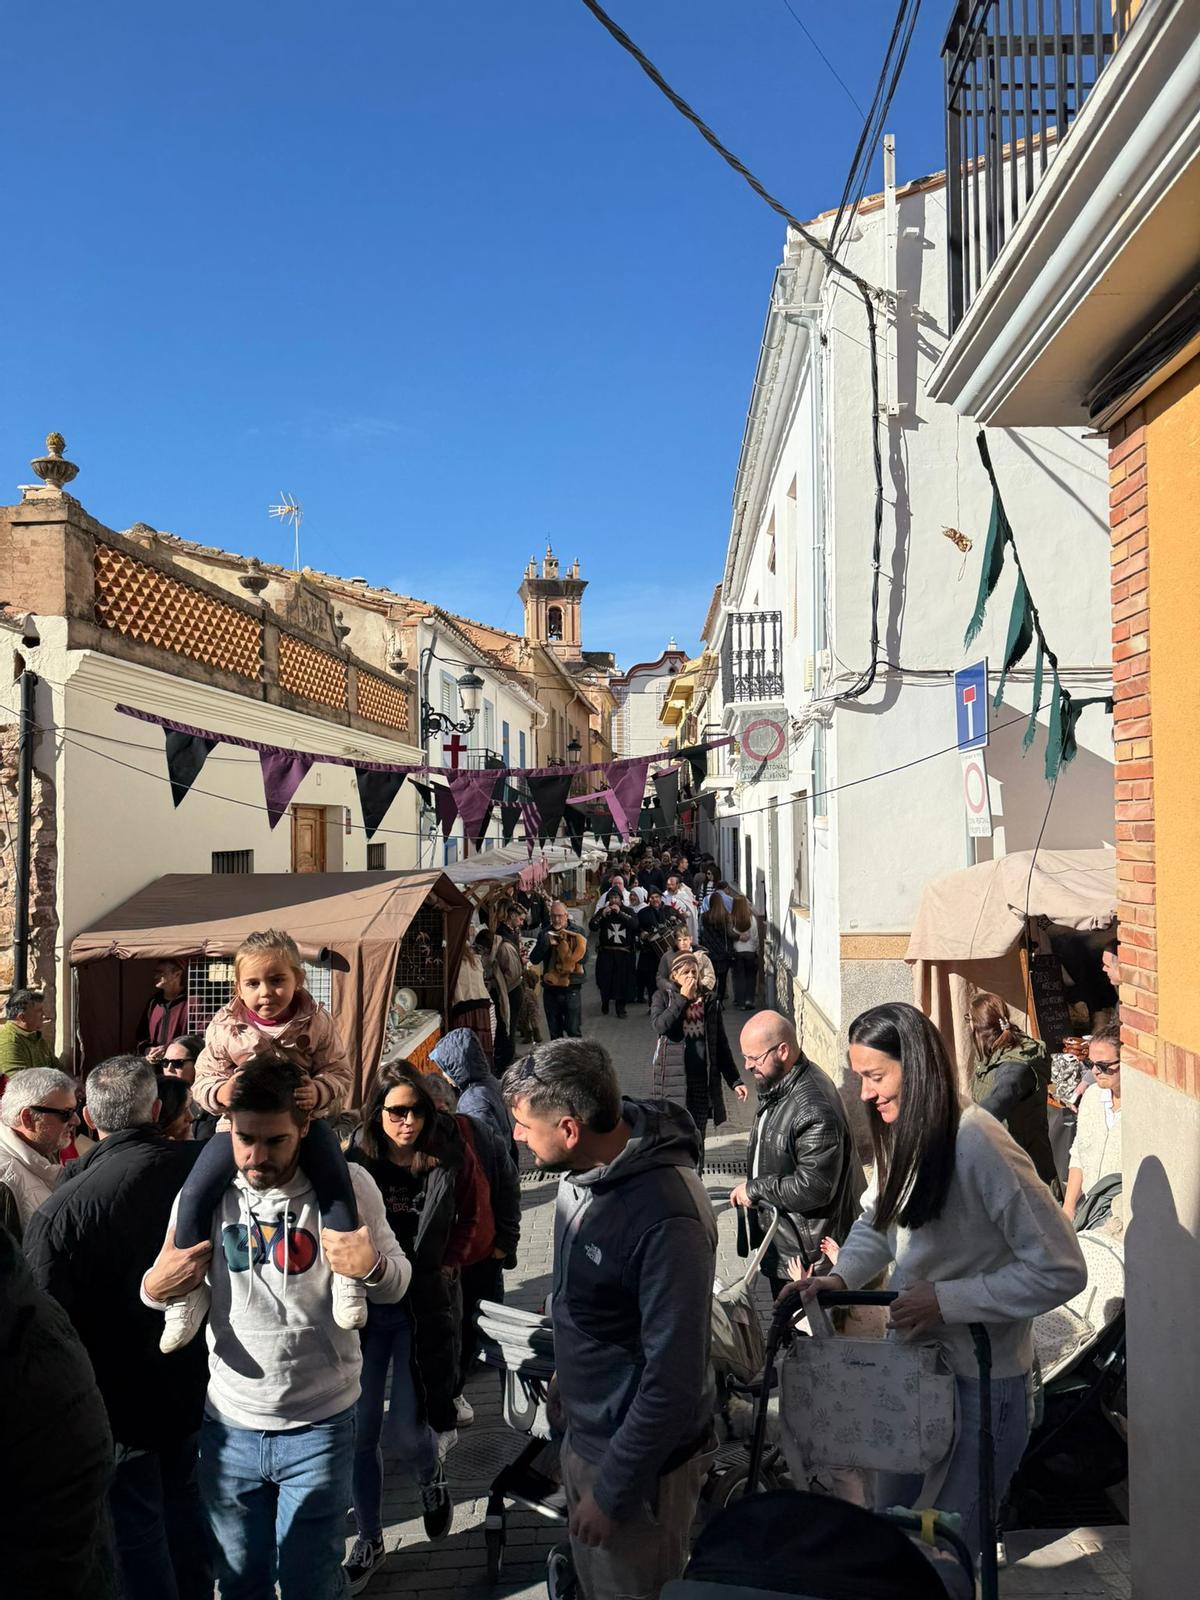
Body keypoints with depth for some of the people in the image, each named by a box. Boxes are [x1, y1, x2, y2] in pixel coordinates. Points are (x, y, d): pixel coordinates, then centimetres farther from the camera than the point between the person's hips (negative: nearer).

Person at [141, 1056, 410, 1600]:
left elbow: (395, 1284, -8)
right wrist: (155, 1288, -19)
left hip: (320, 1426, -2)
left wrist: (372, 1266, -31)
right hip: (229, 1424, 3)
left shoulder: (349, 1186, -14)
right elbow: (161, 1286, 4)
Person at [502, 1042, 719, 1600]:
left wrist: (611, 1492, -20)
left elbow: (673, 1380, -27)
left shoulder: (666, 1218, -33)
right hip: (584, 1431, 8)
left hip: (639, 1452, -8)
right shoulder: (586, 1166, -7)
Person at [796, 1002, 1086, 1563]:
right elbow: (876, 1224, 13)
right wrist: (841, 1278, -7)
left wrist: (946, 1301, -26)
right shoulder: (903, 1135, 0)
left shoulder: (977, 1143, -27)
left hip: (980, 1380, -8)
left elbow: (1059, 1271, -26)